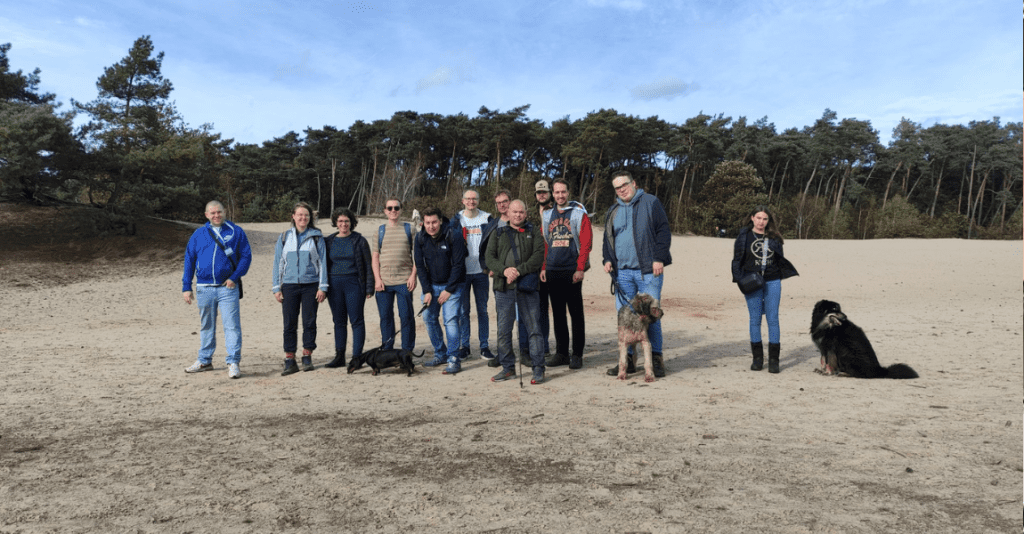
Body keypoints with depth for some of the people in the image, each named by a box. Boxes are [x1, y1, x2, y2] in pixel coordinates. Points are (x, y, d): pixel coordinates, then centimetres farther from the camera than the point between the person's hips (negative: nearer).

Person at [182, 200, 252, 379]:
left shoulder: (235, 232, 3)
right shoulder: (198, 234, 9)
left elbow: (246, 256, 1)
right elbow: (189, 260, 11)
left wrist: (235, 277, -11)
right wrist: (186, 287, 5)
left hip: (228, 287, -3)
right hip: (204, 288, 3)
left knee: (232, 325, -7)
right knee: (206, 326, 15)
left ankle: (233, 363, -4)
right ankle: (204, 361, 27)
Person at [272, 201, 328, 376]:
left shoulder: (317, 237, 5)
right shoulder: (285, 238, 9)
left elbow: (322, 262, 4)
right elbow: (278, 263, 11)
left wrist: (322, 287, -2)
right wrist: (276, 288, 5)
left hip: (310, 285, -1)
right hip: (289, 286, 1)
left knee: (309, 322, 2)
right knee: (289, 324, 1)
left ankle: (307, 357, 15)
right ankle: (290, 361, 6)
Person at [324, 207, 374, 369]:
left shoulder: (359, 240, 2)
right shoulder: (329, 241, 10)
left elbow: (368, 265, 1)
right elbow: (324, 264, 14)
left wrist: (369, 288, -5)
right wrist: (323, 288, 8)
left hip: (354, 284, -3)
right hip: (334, 285, 3)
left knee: (356, 320, -3)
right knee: (339, 321, 8)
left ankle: (357, 357, 2)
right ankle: (339, 357, 16)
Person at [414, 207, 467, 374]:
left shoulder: (453, 235, -16)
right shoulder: (420, 238, -3)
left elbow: (458, 264, -15)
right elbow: (420, 265, 2)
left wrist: (449, 289, -15)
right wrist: (427, 290, -6)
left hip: (452, 285, -5)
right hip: (431, 284, 5)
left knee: (450, 320, -14)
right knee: (429, 318, 5)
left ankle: (454, 359, -10)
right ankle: (440, 354, 20)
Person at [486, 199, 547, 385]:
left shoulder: (534, 233, 11)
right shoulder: (498, 234, 16)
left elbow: (538, 256, -3)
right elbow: (489, 256, 5)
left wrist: (519, 270, -16)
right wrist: (504, 270, -13)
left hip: (528, 287, -2)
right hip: (503, 288, 2)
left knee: (534, 328, -3)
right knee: (503, 330, 5)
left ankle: (538, 368, 5)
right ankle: (508, 368, 17)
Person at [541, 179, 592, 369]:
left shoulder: (579, 214, 0)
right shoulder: (547, 216, 14)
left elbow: (586, 243, -5)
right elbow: (544, 244, 15)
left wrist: (580, 269, -12)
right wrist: (543, 267, 6)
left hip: (572, 271, -5)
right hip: (552, 272, 5)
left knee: (576, 313, 0)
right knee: (558, 314, 9)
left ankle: (577, 355, 7)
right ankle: (561, 352, 18)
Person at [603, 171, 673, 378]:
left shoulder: (650, 202, 2)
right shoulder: (613, 211, 17)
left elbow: (664, 231, -3)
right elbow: (608, 238, 24)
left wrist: (659, 258, -11)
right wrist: (607, 259, 7)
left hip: (648, 270, -5)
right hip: (622, 272, 5)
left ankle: (656, 358, 10)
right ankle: (628, 359, 14)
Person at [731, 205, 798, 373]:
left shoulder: (774, 237, 7)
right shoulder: (744, 236, 3)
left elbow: (780, 259, 14)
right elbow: (737, 258, 2)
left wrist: (784, 274, 4)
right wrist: (740, 279, -7)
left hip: (772, 282, 1)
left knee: (773, 319, -1)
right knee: (755, 320, 4)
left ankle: (773, 359, 5)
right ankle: (757, 358, 14)